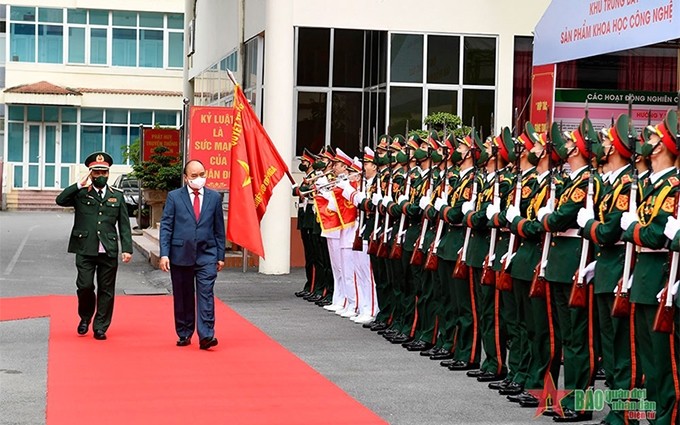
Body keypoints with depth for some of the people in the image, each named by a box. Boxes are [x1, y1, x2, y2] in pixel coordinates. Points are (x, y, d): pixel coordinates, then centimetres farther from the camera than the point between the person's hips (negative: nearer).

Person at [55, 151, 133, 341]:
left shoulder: (117, 196, 12)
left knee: (106, 291, 4)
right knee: (85, 286, -7)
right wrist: (80, 184, -11)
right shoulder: (81, 194, 7)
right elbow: (60, 200, -11)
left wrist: (127, 249, -1)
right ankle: (85, 318, 21)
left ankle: (100, 328, 14)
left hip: (109, 252, 2)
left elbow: (124, 225, 9)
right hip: (85, 250, -2)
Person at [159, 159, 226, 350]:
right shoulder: (174, 197, 3)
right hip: (180, 254, 0)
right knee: (182, 297, 8)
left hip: (207, 254, 0)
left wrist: (220, 255, 7)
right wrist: (164, 254, -9)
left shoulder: (214, 197, 7)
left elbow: (219, 228, 10)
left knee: (206, 293, -11)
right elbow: (166, 226, 0)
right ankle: (184, 334, 19)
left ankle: (206, 335, -14)